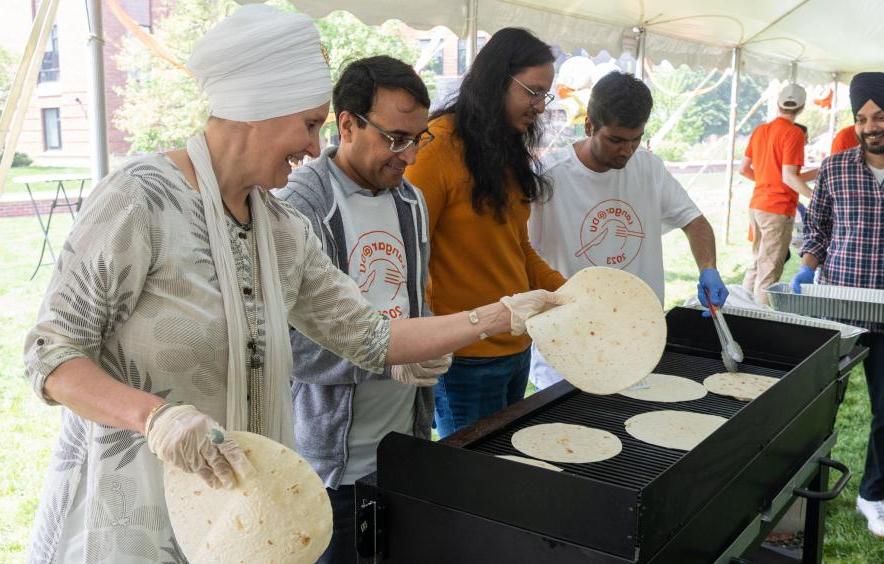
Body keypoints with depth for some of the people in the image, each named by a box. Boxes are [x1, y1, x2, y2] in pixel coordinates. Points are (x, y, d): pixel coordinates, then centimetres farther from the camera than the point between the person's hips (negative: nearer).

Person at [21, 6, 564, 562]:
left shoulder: (286, 231, 2)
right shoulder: (143, 198, -17)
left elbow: (370, 337, 4)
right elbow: (51, 354, -15)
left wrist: (504, 315, 3)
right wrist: (156, 416, -32)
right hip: (134, 510, -6)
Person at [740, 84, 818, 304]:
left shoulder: (760, 130, 10)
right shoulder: (793, 133, -11)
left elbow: (744, 169, 14)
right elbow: (788, 176, -20)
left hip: (756, 205, 7)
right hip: (778, 209, -7)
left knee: (756, 264, 17)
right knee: (769, 271, -3)